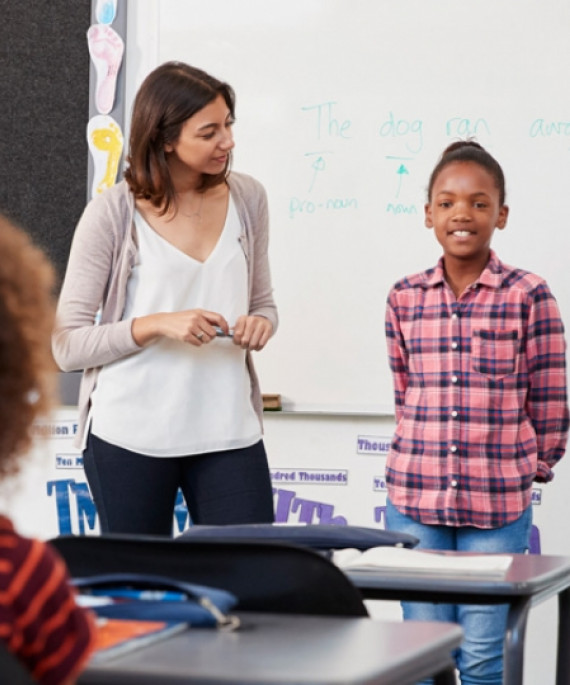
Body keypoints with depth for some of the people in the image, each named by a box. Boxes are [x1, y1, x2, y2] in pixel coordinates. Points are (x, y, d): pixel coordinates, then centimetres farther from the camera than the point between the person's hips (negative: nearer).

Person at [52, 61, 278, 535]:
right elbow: (67, 345, -6)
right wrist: (155, 325, -19)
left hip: (229, 431, 3)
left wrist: (259, 324, -5)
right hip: (129, 438, -3)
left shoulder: (247, 198, 5)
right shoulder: (113, 215, -7)